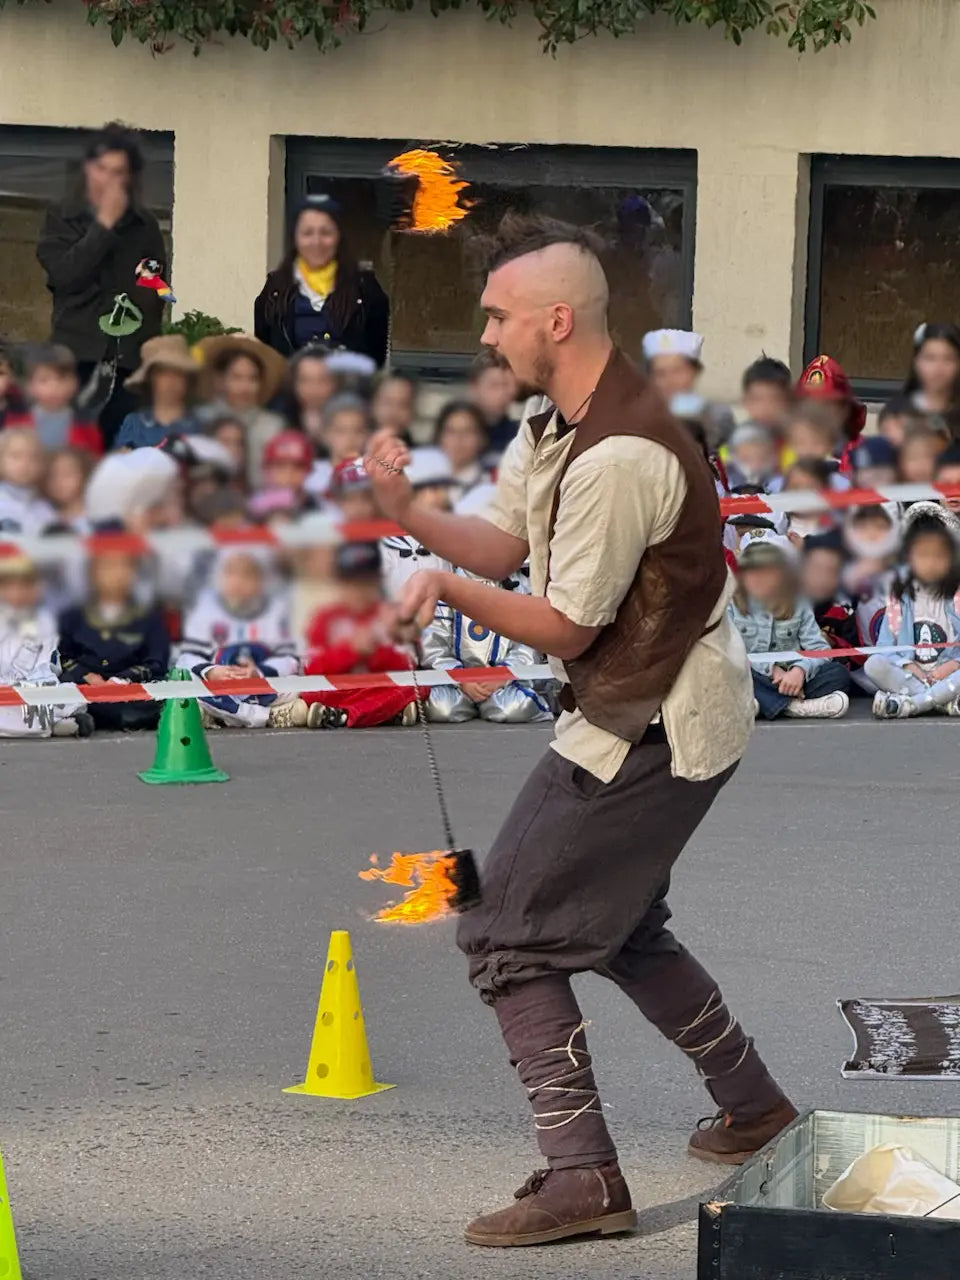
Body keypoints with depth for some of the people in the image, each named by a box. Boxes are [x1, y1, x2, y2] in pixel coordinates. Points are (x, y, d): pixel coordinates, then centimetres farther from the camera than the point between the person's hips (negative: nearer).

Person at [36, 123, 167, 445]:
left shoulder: (145, 227, 11)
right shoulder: (61, 219, 8)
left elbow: (155, 296, 12)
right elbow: (65, 274, -8)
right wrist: (105, 224, -6)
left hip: (129, 361, 1)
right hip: (76, 358, -1)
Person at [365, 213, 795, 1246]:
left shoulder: (617, 458, -27)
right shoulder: (555, 424, 6)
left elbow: (565, 625, -21)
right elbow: (505, 543, 4)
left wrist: (450, 591, -13)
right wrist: (410, 514, -12)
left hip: (650, 728, -11)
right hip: (651, 712, 11)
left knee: (508, 936, -8)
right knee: (618, 925, 25)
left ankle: (580, 1175, -10)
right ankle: (752, 1107, 36)